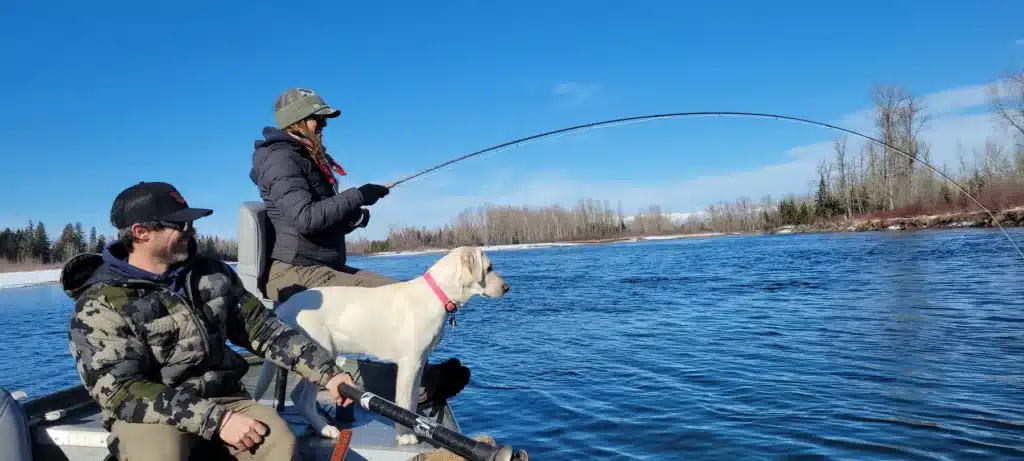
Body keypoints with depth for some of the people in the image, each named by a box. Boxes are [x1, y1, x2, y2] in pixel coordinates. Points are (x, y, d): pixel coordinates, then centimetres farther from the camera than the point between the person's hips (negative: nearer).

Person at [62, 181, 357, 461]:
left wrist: (327, 373, -1)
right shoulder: (100, 304, -10)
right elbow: (121, 392, -18)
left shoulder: (213, 274, 5)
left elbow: (262, 329, 9)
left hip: (222, 399, 4)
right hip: (148, 414, -3)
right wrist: (215, 421, -26)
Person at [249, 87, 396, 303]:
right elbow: (305, 218, -24)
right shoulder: (281, 159, -9)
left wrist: (355, 215, 1)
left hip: (324, 268, 10)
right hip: (294, 273, -10)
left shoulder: (311, 159, 21)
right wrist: (356, 196, -17)